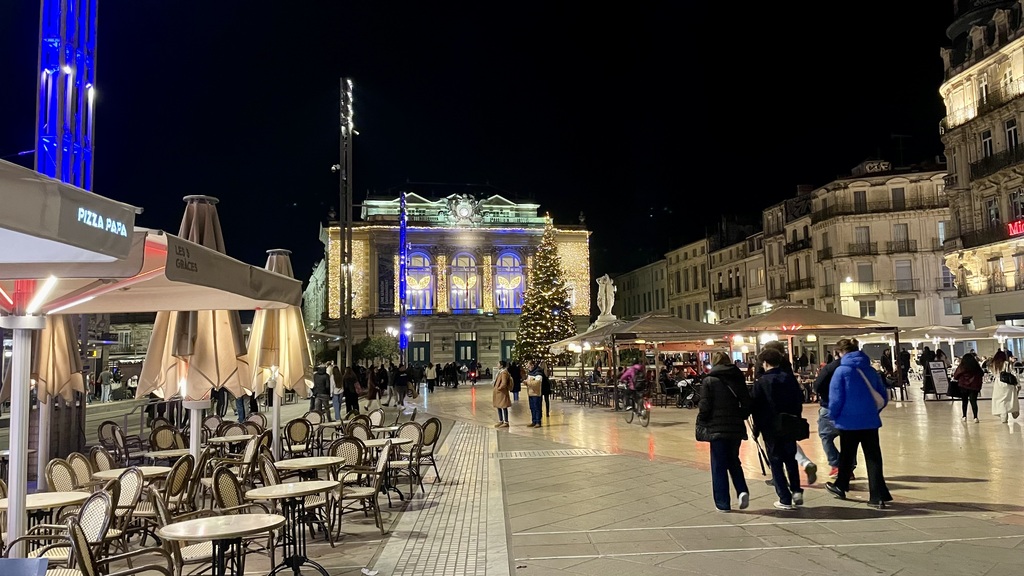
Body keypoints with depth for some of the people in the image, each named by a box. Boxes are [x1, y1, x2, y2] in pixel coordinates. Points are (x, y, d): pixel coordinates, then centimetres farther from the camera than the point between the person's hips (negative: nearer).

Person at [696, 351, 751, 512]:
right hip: (736, 428, 4)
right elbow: (747, 404, 3)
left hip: (717, 429, -4)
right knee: (734, 462, 21)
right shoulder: (738, 379, 5)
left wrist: (701, 421, 5)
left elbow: (704, 407, -11)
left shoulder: (709, 381, -7)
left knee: (719, 466, 5)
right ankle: (742, 491, 1)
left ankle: (723, 503, 9)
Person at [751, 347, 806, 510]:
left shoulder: (761, 382, -11)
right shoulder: (790, 378, 1)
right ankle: (796, 491, 11)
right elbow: (800, 400, 6)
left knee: (776, 463, 4)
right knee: (791, 459, 21)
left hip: (771, 429, -4)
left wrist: (757, 427, 2)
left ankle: (785, 500, 3)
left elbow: (754, 407, -9)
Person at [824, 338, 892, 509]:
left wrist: (833, 415, 4)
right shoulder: (871, 371, 5)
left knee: (846, 456, 14)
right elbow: (883, 396, 9)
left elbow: (835, 398, -11)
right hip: (870, 421, 3)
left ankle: (840, 487, 31)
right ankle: (878, 496, -2)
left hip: (849, 421, -3)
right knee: (873, 458, 2)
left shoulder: (841, 371, -8)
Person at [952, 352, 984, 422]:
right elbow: (982, 374, 9)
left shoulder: (962, 367, -6)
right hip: (974, 386, 1)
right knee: (973, 401, 2)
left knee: (964, 401, 12)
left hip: (963, 385, -1)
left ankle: (964, 417, 14)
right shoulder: (976, 367, 1)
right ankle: (975, 417, -6)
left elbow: (955, 376, -3)